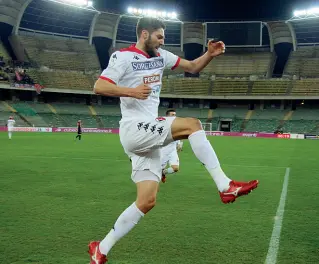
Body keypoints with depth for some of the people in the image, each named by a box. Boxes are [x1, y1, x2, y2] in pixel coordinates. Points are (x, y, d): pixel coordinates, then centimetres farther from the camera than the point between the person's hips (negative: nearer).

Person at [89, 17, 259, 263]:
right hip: (133, 130, -8)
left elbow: (193, 67, 18)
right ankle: (226, 187, -19)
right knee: (192, 124, -21)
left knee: (147, 201, 3)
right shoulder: (123, 56, -5)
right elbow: (98, 87, -12)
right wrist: (131, 91, -25)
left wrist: (210, 54, -2)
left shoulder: (161, 56, 16)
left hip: (149, 134, 8)